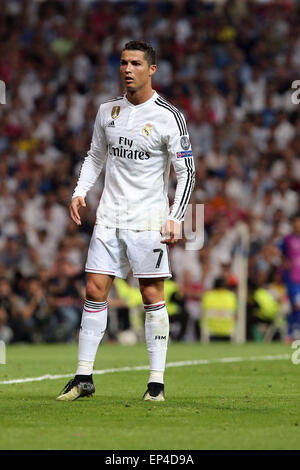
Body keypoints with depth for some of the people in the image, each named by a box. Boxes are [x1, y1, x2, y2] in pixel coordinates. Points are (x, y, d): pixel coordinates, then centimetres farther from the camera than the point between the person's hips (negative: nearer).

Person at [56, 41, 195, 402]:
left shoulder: (168, 117, -5)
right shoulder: (108, 111, 8)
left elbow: (186, 172, -4)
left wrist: (175, 217, -13)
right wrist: (80, 192, 5)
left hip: (149, 220, -4)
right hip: (109, 218, 4)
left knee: (152, 297, -3)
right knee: (94, 291, -1)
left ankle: (156, 382, 2)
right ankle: (83, 378, 5)